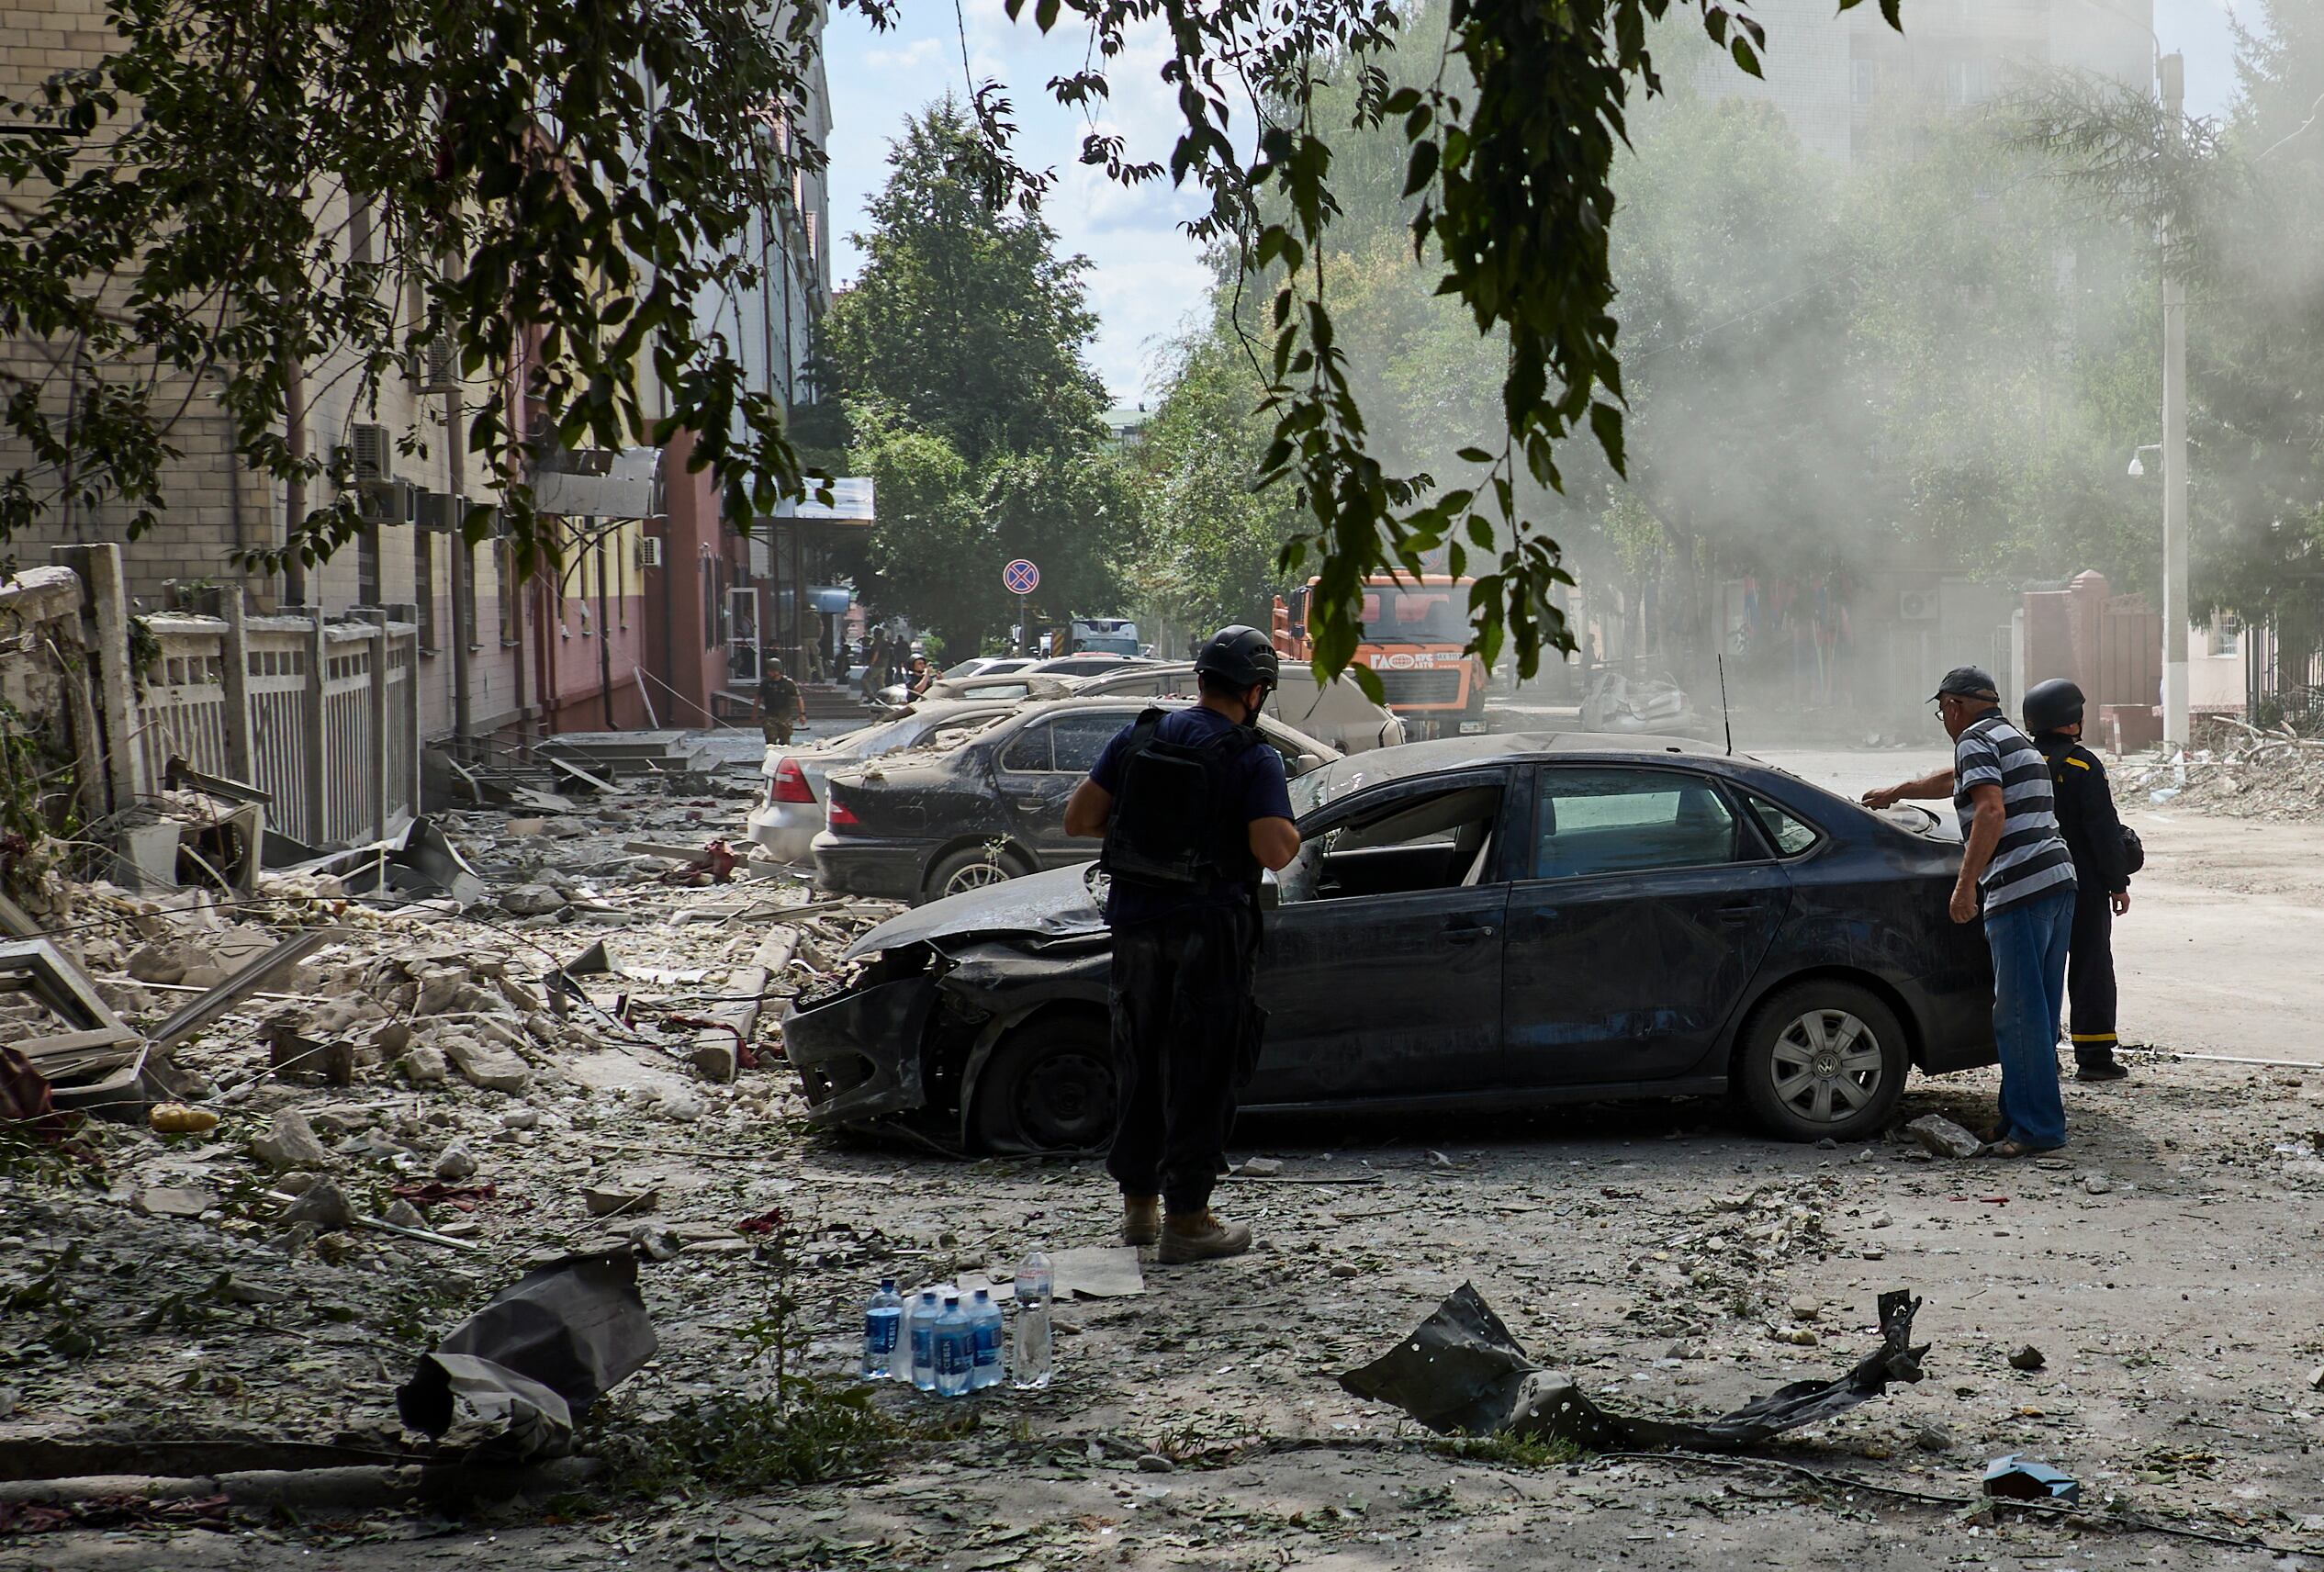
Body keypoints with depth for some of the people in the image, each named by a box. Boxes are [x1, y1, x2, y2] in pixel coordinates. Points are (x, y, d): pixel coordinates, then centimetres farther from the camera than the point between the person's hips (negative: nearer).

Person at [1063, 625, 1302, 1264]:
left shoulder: (1138, 737, 4)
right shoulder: (1253, 759, -10)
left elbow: (1078, 819, 3)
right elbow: (1274, 851, -19)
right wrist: (1290, 831, 2)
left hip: (1136, 923, 5)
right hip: (1209, 930, -5)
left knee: (1139, 1066, 16)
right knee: (1201, 1073, 2)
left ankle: (1138, 1205, 24)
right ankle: (1186, 1219, 3)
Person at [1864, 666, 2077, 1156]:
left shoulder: (1975, 740, -4)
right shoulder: (2016, 739, 26)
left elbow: (1991, 809, -19)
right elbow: (1954, 780, 43)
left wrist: (1966, 884, -21)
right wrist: (1896, 792, 56)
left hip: (2019, 890, -10)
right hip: (2058, 878, 10)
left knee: (2019, 1014, -9)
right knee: (2037, 1013, 12)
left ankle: (2036, 1129, -10)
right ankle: (2021, 1117, 18)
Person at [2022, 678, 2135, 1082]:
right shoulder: (2081, 766, -12)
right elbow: (2103, 830, -14)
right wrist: (2119, 882, -7)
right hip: (2083, 883, -6)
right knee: (2091, 968, 0)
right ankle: (2093, 1055, -1)